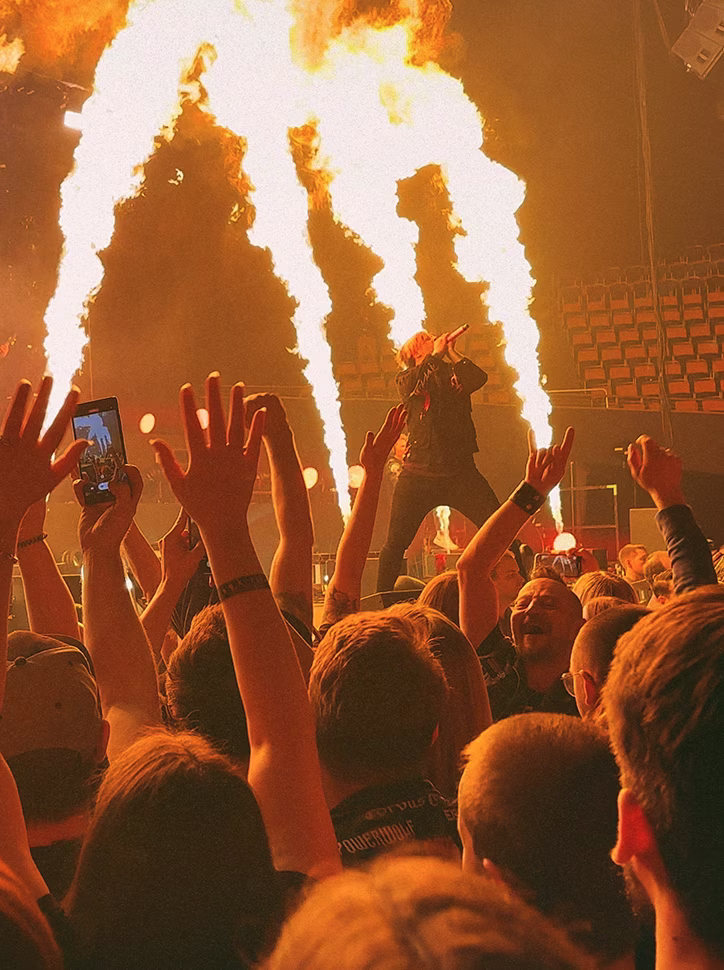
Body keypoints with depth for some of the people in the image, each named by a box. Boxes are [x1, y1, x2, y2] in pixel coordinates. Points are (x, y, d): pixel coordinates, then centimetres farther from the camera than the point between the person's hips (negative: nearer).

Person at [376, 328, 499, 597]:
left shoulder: (455, 374, 13)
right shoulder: (407, 379, 8)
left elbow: (479, 378, -8)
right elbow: (412, 385, -16)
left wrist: (451, 352, -6)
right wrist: (437, 353, -9)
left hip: (461, 472, 2)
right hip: (419, 476, -1)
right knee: (395, 544, -1)